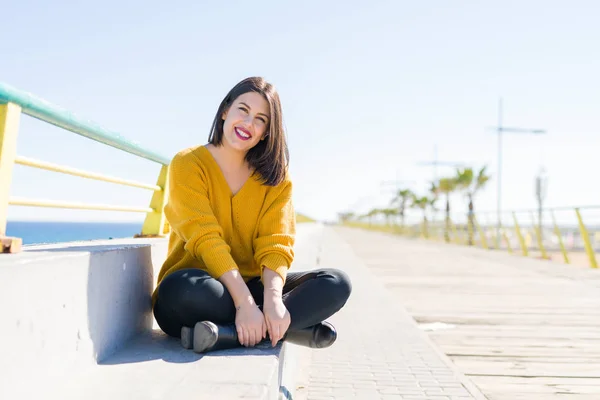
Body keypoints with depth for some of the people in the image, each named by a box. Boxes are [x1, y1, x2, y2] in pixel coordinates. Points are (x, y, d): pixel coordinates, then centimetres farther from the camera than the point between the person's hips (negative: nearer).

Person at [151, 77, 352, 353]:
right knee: (182, 288, -38)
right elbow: (206, 240, -18)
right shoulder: (188, 164, -6)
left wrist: (272, 299, -27)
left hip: (252, 286, 4)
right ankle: (297, 327, -23)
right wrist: (244, 302, -30)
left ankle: (225, 334, -28)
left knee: (337, 283, -16)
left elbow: (276, 244, -7)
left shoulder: (276, 176, 5)